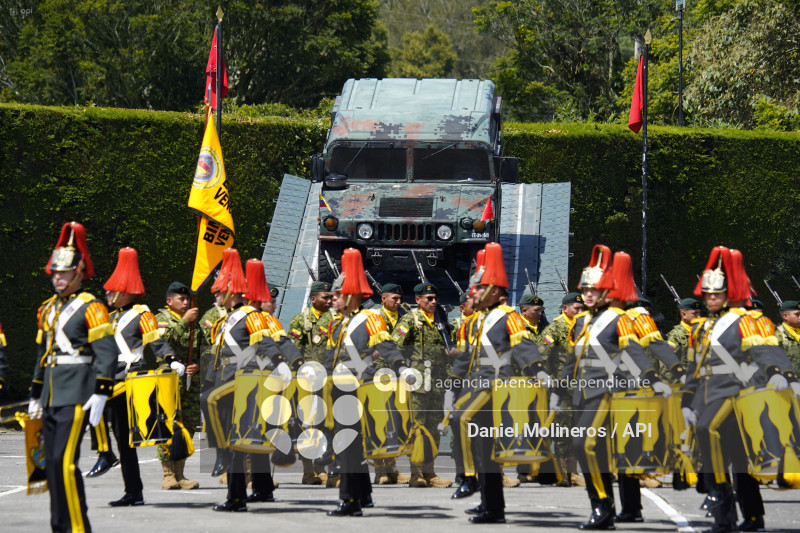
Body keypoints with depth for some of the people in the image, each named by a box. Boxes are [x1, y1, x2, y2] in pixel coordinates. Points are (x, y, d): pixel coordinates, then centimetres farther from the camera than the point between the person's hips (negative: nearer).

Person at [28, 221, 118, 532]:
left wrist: (101, 393, -18)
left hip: (77, 395, -8)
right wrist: (36, 395, 26)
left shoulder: (90, 308, -6)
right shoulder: (47, 310, 17)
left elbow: (107, 352, -11)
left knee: (65, 460, -15)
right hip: (51, 396, 8)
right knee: (53, 463, 8)